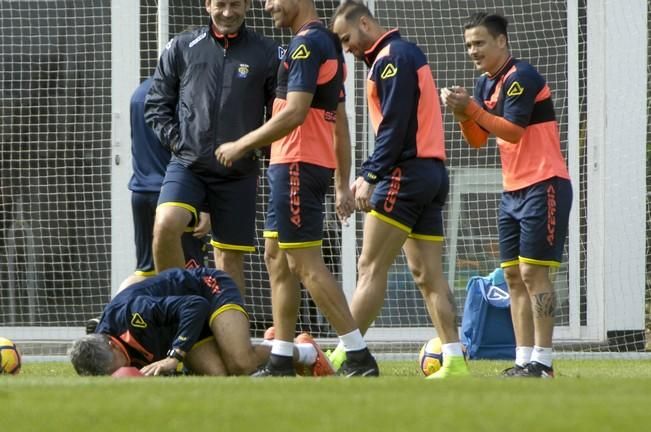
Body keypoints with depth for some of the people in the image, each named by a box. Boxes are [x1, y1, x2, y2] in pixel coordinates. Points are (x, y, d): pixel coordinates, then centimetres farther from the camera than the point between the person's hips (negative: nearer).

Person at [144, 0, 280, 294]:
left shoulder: (267, 54, 4)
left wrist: (258, 149, 0)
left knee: (230, 258, 3)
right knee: (166, 225, -25)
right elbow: (156, 104, 11)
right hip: (187, 165, -1)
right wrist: (175, 140, 0)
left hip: (238, 173, 1)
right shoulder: (181, 47, 5)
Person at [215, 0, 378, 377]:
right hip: (318, 163, 10)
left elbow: (295, 112, -22)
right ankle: (281, 360, 16)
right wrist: (343, 186, 20)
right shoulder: (329, 44, 17)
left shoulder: (306, 44, -14)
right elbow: (340, 123, 19)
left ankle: (359, 357, -11)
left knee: (306, 264, -9)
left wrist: (242, 145, -13)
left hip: (296, 166, -10)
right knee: (277, 257, 14)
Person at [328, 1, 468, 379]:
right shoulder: (405, 54, 20)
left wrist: (371, 177, -17)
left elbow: (393, 128, -18)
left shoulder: (392, 58, -10)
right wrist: (368, 174, 18)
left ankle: (344, 357, -9)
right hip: (432, 173, 10)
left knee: (371, 268, -8)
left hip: (407, 174, -10)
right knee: (428, 275, 6)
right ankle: (454, 362, 0)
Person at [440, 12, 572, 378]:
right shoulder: (486, 83, 12)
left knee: (533, 272, -12)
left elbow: (513, 131, -22)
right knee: (514, 276, 5)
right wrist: (462, 113, -7)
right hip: (513, 191, 9)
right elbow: (477, 140, 11)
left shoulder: (521, 77, -14)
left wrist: (471, 108, -23)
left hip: (543, 186, -9)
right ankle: (524, 361, 7)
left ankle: (543, 362, -12)